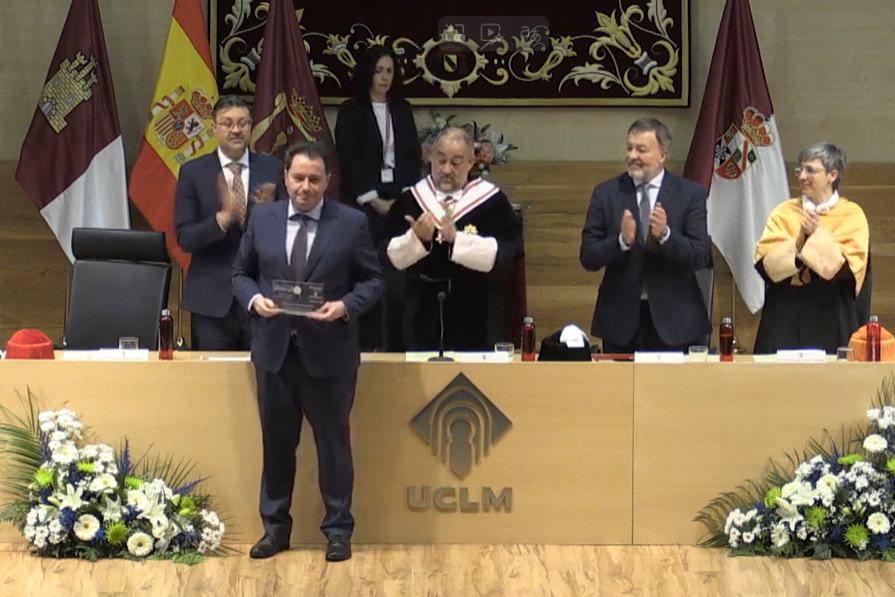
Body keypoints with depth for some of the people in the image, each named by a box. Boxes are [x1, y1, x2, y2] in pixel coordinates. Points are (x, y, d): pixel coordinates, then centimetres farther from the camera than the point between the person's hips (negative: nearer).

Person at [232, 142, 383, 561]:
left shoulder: (352, 223, -4)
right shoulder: (262, 219, 5)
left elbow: (372, 280, 0)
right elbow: (241, 272, 12)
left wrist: (345, 306, -18)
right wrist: (253, 299, -9)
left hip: (329, 350, -2)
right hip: (274, 348, 3)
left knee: (333, 442, 6)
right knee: (276, 441, 11)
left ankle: (338, 530, 17)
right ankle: (275, 526, 23)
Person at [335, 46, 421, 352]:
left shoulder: (402, 110, 14)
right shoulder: (351, 111, 2)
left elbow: (413, 156, 12)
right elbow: (349, 160, -4)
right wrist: (374, 201, -9)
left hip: (400, 201, 3)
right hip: (365, 202, -3)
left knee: (398, 275, -4)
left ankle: (397, 345, 1)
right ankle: (367, 345, 0)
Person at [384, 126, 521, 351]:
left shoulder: (492, 201, -3)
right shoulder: (410, 200, 3)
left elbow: (499, 254, -15)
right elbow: (395, 257, -3)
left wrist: (455, 238, -27)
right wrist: (417, 238, -22)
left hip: (475, 318, -2)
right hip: (424, 315, 2)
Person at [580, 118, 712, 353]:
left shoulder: (690, 194, 1)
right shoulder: (605, 194, 4)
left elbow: (701, 256, -7)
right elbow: (588, 258, -2)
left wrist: (665, 235, -23)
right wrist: (622, 241, -20)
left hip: (673, 319, -1)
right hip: (620, 319, 1)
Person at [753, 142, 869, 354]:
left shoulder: (852, 215, 2)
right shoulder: (783, 213, 6)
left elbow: (847, 269, -9)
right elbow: (764, 264, -4)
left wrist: (816, 234, -17)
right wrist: (799, 240, -18)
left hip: (830, 321, -1)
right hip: (784, 318, 2)